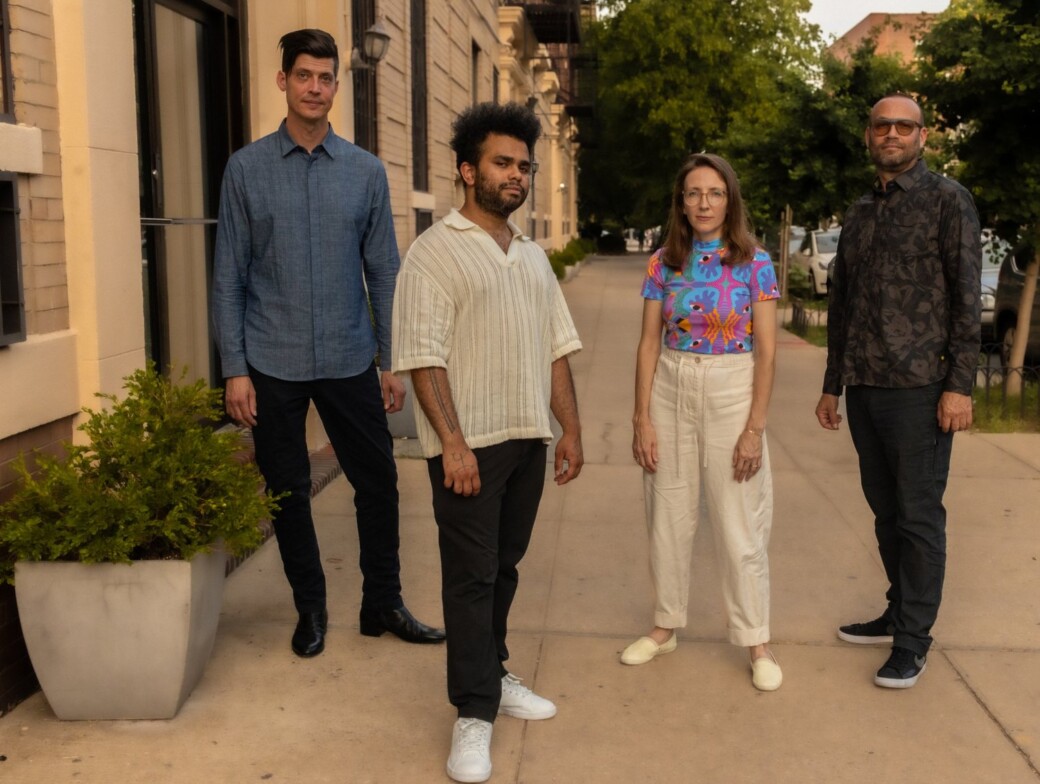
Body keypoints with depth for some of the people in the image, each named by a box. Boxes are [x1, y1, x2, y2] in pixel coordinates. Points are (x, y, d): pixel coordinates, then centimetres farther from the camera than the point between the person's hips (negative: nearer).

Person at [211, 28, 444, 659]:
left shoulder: (366, 171, 3)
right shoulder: (247, 168, 0)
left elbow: (385, 271, 5)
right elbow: (229, 275, -1)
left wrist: (393, 361, 2)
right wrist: (235, 369, -6)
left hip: (350, 362, 1)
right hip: (273, 365, -1)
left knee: (378, 482, 7)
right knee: (288, 492, 10)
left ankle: (384, 604, 25)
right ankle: (311, 609, 28)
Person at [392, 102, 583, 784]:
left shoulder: (533, 255, 14)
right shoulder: (436, 251, -7)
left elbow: (556, 349, 15)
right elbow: (423, 356, -14)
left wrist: (570, 429, 10)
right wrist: (453, 442, -19)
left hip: (529, 439, 6)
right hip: (470, 444, -6)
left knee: (504, 568, 15)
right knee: (471, 575, 0)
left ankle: (493, 675, 30)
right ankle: (475, 714, 8)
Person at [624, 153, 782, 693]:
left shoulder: (754, 263, -4)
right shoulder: (664, 263, 2)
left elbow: (766, 350, -6)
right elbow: (649, 344, 2)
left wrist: (754, 428, -11)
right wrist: (642, 419, -4)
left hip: (731, 394, -2)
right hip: (670, 391, 3)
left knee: (738, 525, 3)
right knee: (668, 518, 11)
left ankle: (756, 642, 17)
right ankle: (665, 626, 28)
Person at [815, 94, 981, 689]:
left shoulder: (948, 201, -3)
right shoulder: (860, 214, 16)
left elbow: (967, 298, -8)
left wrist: (960, 386, -14)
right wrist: (833, 385, 19)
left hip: (919, 387, -6)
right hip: (864, 388, 6)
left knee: (919, 516, 0)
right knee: (885, 510, 13)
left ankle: (913, 641, 9)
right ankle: (900, 613, 26)